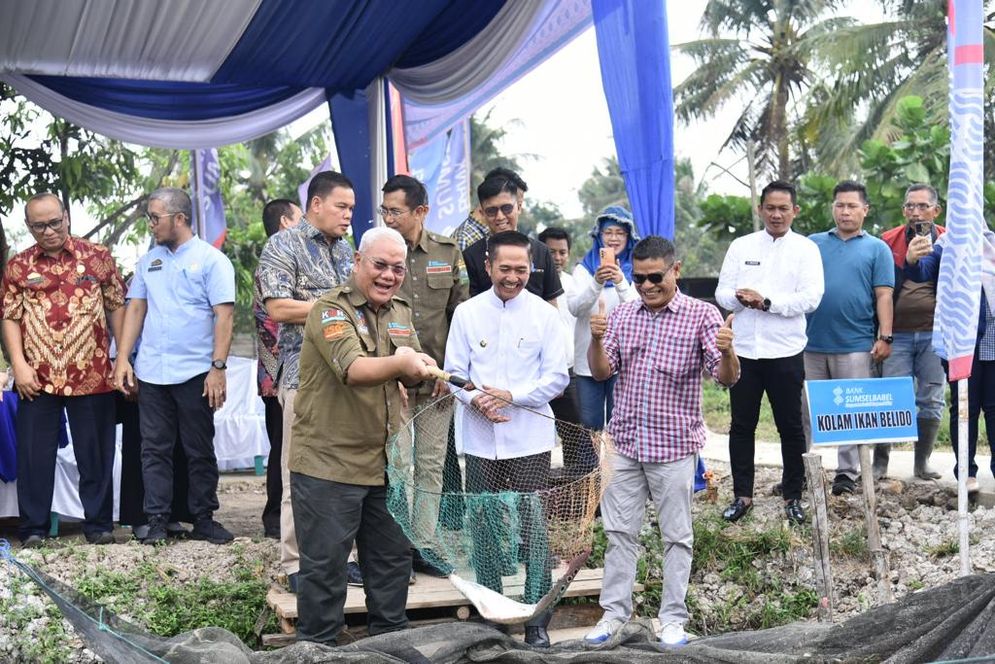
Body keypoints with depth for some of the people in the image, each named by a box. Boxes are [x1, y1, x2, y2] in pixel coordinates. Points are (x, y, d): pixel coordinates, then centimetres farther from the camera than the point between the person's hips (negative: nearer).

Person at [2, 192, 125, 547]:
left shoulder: (97, 256, 3)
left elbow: (116, 308, 6)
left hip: (92, 376, -1)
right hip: (37, 379, 1)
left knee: (96, 454, 6)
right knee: (34, 455, 6)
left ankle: (99, 525, 16)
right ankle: (33, 528, 15)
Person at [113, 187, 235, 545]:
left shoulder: (211, 260, -4)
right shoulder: (148, 261, 12)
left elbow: (224, 315, -10)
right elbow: (135, 309, 13)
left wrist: (218, 367, -17)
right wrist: (122, 358, 3)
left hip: (195, 374, -4)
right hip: (150, 372, 4)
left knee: (200, 451, 6)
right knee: (154, 449, 6)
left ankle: (203, 520, 15)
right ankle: (156, 521, 12)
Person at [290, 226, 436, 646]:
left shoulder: (401, 312, 11)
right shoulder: (330, 309, -13)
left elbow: (411, 375, 16)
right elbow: (352, 370, -30)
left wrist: (420, 368, -7)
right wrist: (400, 363, -46)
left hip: (384, 462, 7)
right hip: (328, 461, -7)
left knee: (393, 557, 16)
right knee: (325, 565, 1)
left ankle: (391, 639, 31)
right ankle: (318, 646, 15)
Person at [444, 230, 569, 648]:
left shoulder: (544, 314, 0)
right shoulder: (467, 313, 4)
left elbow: (557, 376, -1)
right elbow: (454, 372, 6)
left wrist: (511, 395, -13)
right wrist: (475, 398, -14)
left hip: (529, 440, -2)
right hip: (481, 440, 2)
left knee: (534, 530, -1)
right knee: (483, 529, 9)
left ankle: (537, 622, 10)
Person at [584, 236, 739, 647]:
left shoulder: (701, 315, -7)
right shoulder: (622, 315, 4)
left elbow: (727, 379, -12)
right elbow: (601, 372, 2)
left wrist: (726, 352, -35)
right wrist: (596, 340, -18)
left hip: (674, 445, -3)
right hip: (626, 443, 3)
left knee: (676, 536, 7)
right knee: (619, 531, 10)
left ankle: (673, 618, 18)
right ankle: (614, 612, 21)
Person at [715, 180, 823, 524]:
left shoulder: (806, 249, 1)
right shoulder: (741, 246, 9)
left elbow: (811, 298, -10)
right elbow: (722, 293, 6)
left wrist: (767, 301, -18)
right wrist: (740, 298, -16)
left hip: (785, 352, -2)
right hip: (744, 350, 2)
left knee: (791, 427, 6)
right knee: (741, 425, 8)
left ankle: (793, 496, 18)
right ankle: (742, 495, 18)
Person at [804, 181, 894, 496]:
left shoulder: (877, 249, 8)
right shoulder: (813, 243, 13)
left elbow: (883, 296, 2)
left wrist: (885, 337, -6)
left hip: (855, 346, -2)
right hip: (811, 343, 2)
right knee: (804, 410, 5)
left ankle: (847, 473, 9)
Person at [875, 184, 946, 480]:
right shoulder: (888, 241, 4)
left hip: (935, 333, 1)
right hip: (897, 333, -1)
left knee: (931, 400, 6)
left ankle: (922, 463, 17)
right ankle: (880, 462, 7)